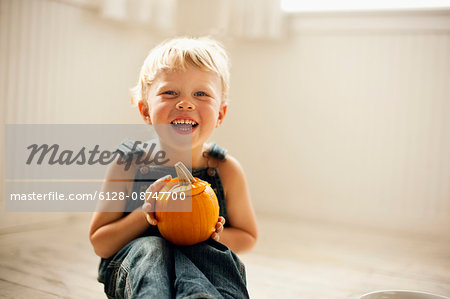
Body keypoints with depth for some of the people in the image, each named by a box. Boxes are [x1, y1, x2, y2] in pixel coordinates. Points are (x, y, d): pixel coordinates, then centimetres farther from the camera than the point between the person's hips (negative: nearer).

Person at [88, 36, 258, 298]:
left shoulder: (226, 171, -9)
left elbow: (248, 237, 8)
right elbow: (99, 244, -3)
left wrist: (216, 237, -16)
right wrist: (143, 214, -21)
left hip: (201, 267, 1)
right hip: (132, 267, 0)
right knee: (150, 248, -34)